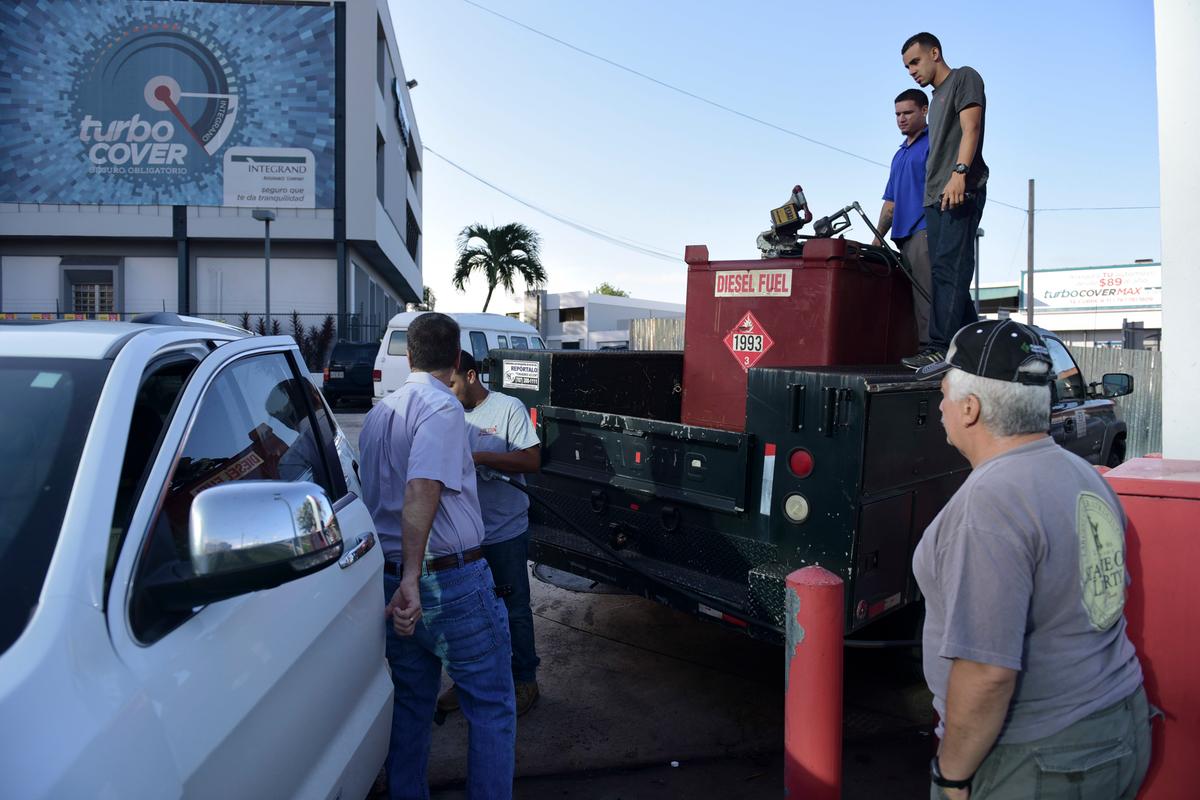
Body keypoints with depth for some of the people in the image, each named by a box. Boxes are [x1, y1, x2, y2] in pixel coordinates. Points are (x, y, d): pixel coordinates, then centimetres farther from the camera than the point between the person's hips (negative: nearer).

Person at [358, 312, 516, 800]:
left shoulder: (377, 413, 11)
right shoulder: (441, 406, -14)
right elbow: (420, 491, -26)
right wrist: (413, 578, -27)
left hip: (389, 578, 8)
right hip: (452, 581, -8)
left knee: (410, 703, 21)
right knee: (491, 708, 6)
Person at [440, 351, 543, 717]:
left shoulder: (509, 408, -9)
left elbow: (532, 461, -15)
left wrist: (477, 457, -23)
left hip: (504, 532, -5)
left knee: (514, 610, 8)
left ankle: (524, 681, 25)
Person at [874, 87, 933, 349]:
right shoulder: (899, 155, 28)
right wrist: (878, 238, 18)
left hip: (925, 230, -8)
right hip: (903, 236, 8)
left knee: (926, 294, -16)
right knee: (913, 295, 4)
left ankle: (929, 345, -19)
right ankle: (919, 347, 4)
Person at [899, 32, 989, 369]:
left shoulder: (964, 78, 6)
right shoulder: (937, 98, 29)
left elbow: (970, 128, -9)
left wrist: (959, 173, -25)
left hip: (962, 191, -8)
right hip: (936, 196, 9)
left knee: (949, 269, -17)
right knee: (944, 273, 3)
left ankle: (941, 346, -23)